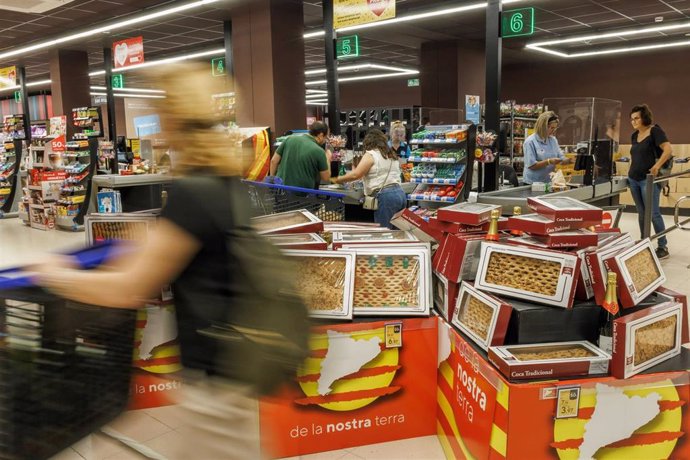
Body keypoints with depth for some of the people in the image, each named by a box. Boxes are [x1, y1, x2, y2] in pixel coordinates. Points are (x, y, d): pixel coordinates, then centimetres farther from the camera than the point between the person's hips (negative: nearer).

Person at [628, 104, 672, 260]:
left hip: (648, 179, -7)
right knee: (642, 214, 10)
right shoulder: (635, 135, 13)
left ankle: (663, 247, 2)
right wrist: (632, 170, 13)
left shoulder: (655, 131, -8)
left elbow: (669, 150, -18)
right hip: (634, 179, 7)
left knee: (653, 213, -7)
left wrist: (657, 166, -21)